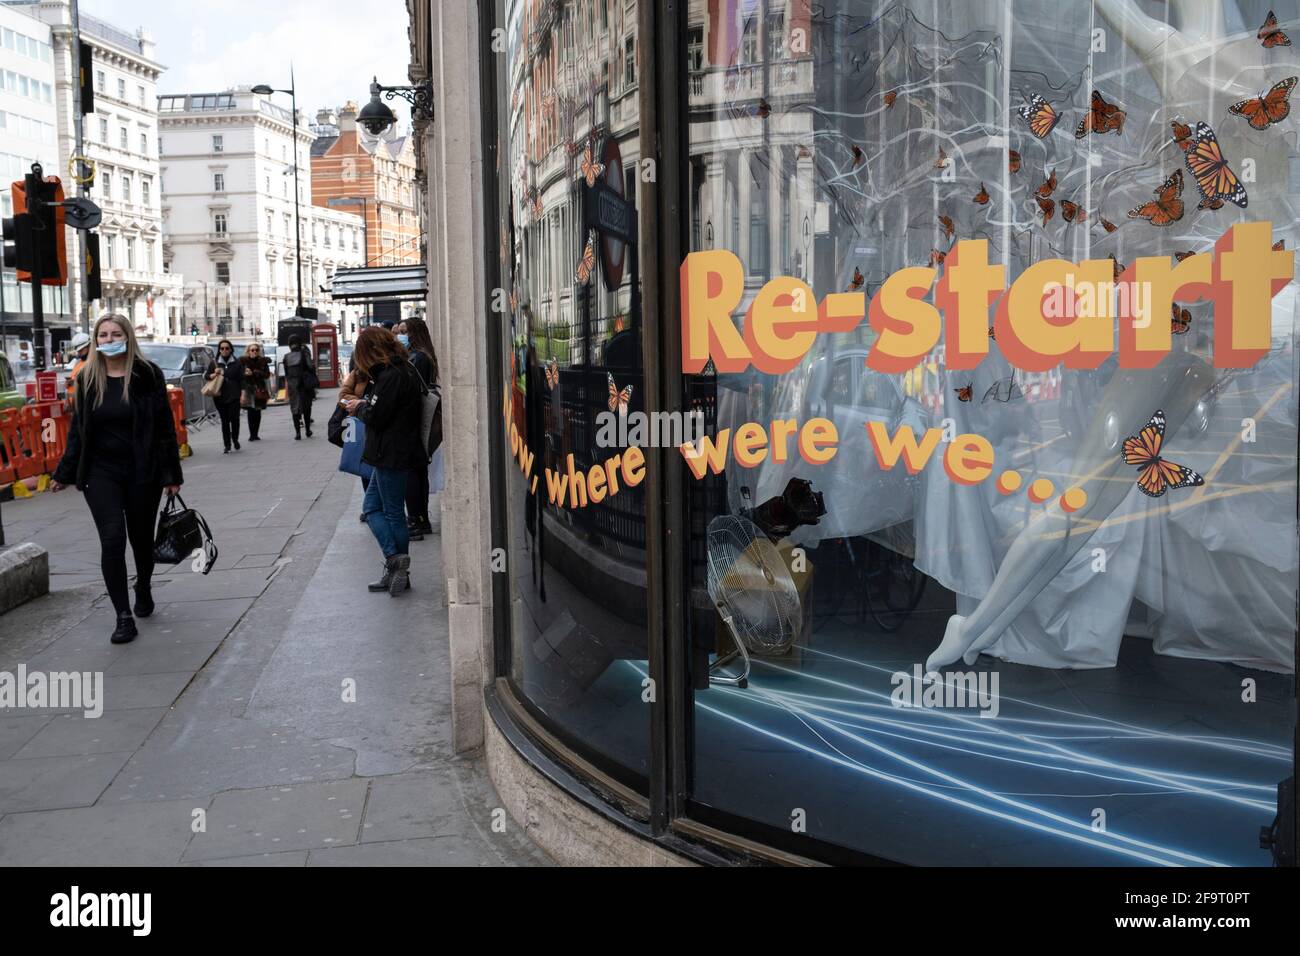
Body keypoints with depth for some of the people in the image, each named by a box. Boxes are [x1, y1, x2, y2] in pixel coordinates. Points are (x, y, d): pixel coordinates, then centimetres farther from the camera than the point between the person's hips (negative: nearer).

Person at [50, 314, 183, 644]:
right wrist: (64, 474, 9)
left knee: (141, 538, 11)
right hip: (100, 473, 1)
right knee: (112, 540, -10)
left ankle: (143, 589, 41)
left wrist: (172, 475, -6)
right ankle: (124, 617, -5)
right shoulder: (87, 378, 3)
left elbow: (165, 427, -4)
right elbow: (77, 429, 10)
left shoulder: (147, 375, -5)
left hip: (142, 473, -1)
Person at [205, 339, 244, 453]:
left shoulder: (237, 363, 6)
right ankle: (227, 445, 8)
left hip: (234, 396, -1)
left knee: (234, 418, -6)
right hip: (220, 396, 1)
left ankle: (235, 439, 19)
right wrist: (213, 375, -11)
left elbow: (241, 379, 5)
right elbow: (206, 376, 11)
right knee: (224, 421, 3)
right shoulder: (214, 363, 8)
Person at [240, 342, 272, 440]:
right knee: (251, 412, -7)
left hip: (260, 389, 2)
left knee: (257, 412, 2)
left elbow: (267, 374, -2)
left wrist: (253, 373, -12)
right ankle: (252, 434, -3)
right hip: (248, 389, -2)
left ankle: (255, 434, 9)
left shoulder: (263, 361, 7)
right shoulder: (243, 361, 2)